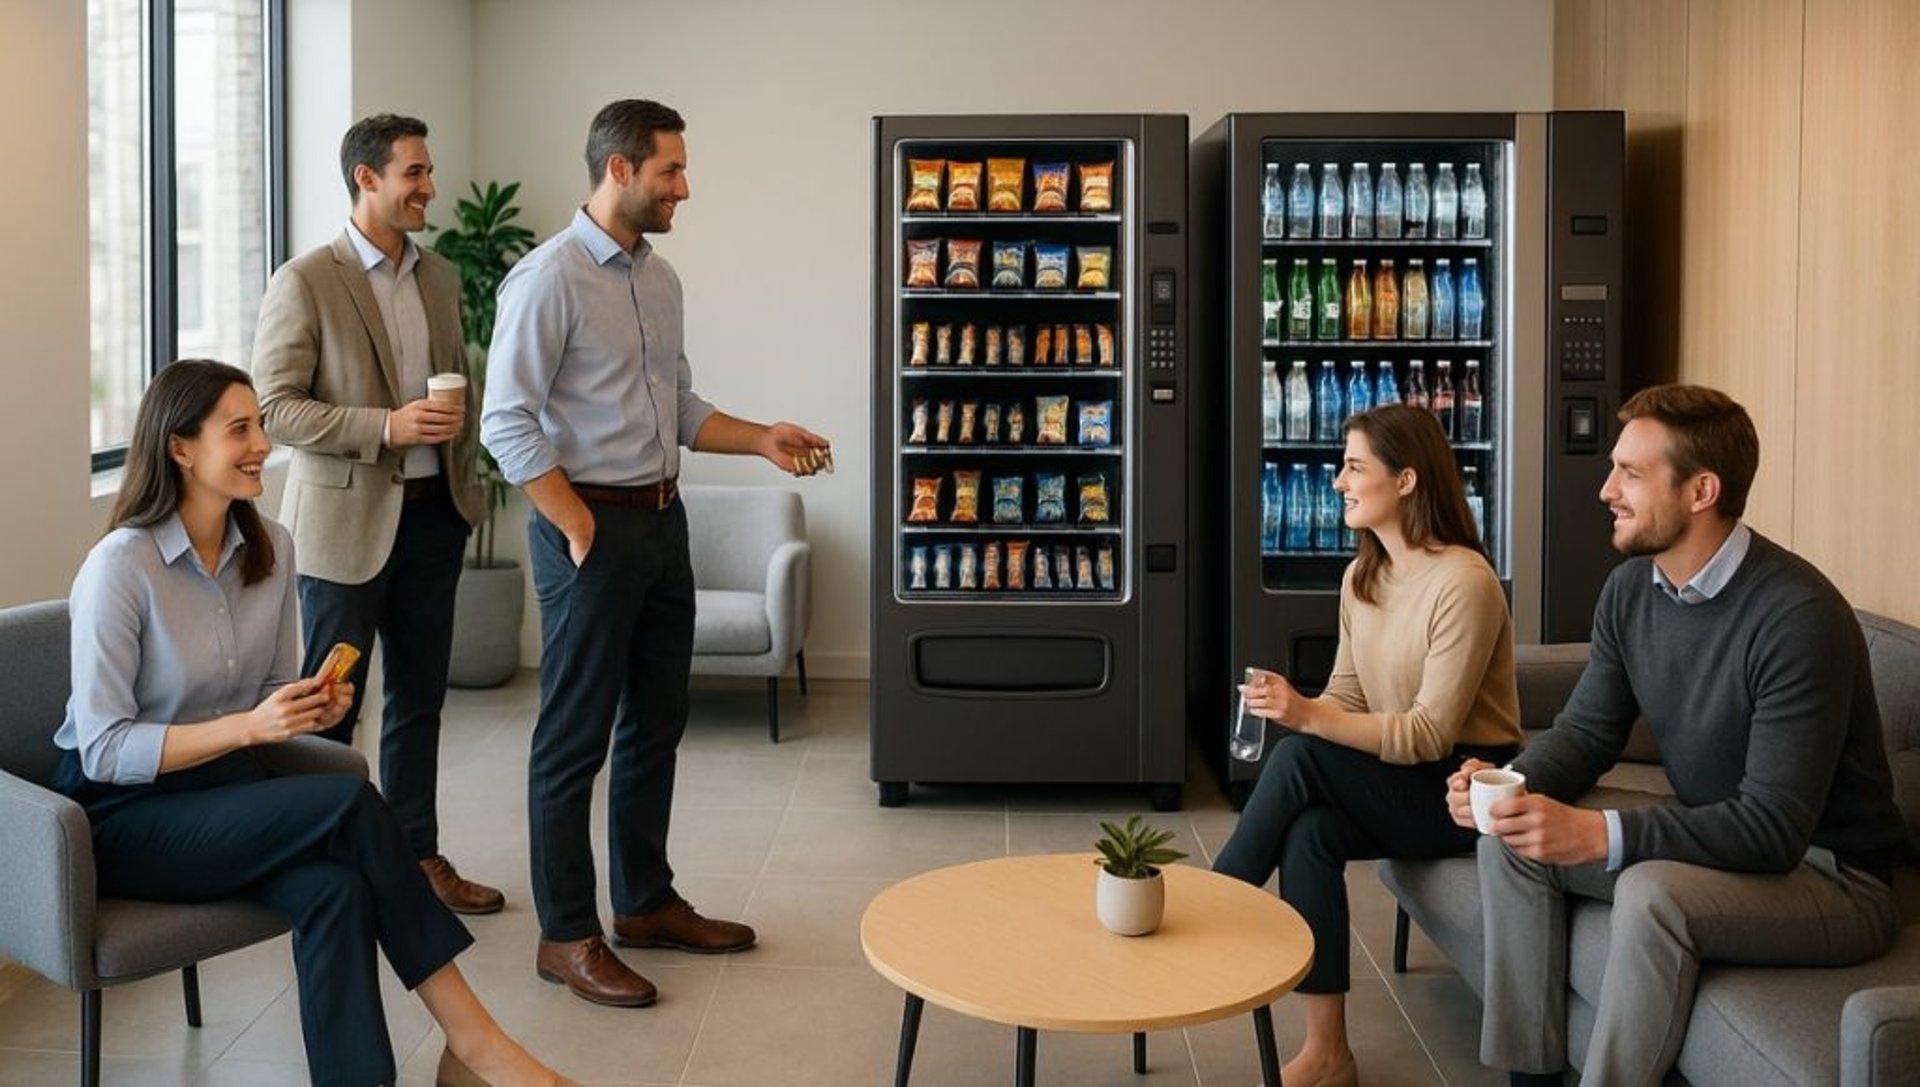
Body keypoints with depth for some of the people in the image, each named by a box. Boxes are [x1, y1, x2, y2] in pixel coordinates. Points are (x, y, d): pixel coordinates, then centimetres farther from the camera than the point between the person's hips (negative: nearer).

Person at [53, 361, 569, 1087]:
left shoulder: (271, 548, 2)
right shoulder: (119, 566, -17)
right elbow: (102, 750, -17)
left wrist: (309, 709, -11)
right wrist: (248, 727, -27)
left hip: (228, 792, 6)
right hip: (123, 815, -5)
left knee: (334, 887, -30)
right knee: (348, 803, -29)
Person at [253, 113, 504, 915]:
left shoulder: (440, 276, 10)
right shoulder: (306, 283, -10)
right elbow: (275, 405, -13)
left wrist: (465, 474, 12)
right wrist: (386, 427, -22)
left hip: (433, 514, 6)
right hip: (348, 519, -6)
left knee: (419, 699, 14)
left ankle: (417, 855, 25)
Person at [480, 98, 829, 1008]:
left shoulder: (660, 278, 12)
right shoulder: (550, 278, -13)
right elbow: (508, 426, -17)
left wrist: (762, 440, 5)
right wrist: (582, 528, -16)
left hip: (663, 521, 8)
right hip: (593, 529, -8)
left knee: (657, 723, 16)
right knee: (576, 737, 2)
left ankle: (646, 901, 31)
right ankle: (566, 936, 14)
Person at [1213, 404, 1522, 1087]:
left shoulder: (1464, 583, -19)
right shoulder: (1362, 577, 6)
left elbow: (1430, 734, -23)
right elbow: (1345, 699, 7)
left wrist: (1308, 721, -34)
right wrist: (1294, 710, -16)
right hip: (1395, 784, 7)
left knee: (1301, 759, -28)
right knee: (1309, 831, -25)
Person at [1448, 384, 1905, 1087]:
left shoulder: (1798, 616, -26)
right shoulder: (1631, 588, -2)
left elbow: (1774, 829, -29)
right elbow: (1588, 729, 5)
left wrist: (1597, 835, -38)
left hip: (1827, 874, -8)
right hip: (1707, 838, 8)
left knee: (1652, 893, -33)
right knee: (1509, 838, -5)